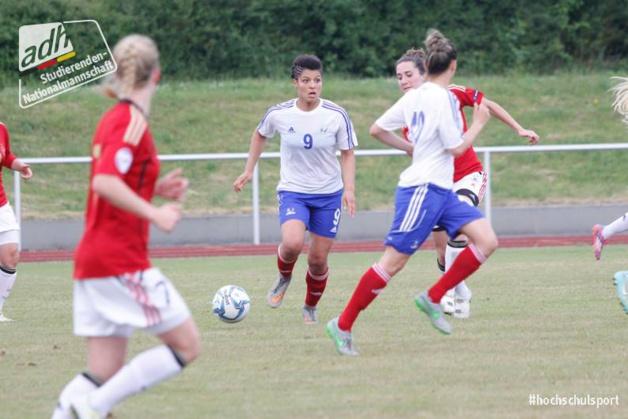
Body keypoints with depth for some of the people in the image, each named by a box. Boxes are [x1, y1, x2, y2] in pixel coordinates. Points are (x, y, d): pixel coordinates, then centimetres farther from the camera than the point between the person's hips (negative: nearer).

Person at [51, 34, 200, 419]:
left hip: (93, 263, 9)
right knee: (187, 345, -2)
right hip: (121, 261, -9)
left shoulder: (113, 119, 15)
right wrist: (156, 215, -20)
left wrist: (157, 190, 11)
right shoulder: (132, 121, -12)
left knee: (106, 372, 8)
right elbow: (105, 182, -25)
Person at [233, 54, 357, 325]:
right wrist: (249, 171, 10)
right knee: (292, 243, -27)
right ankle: (284, 277, 7)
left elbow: (347, 153, -1)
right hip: (292, 191, -1)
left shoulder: (336, 115, -11)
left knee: (318, 259, 3)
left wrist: (349, 188, -14)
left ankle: (310, 308, 31)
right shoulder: (279, 114, -9)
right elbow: (260, 134, 13)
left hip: (329, 195, 1)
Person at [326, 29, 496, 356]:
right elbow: (456, 147, -13)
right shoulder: (442, 98, -14)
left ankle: (433, 298, 5)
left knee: (487, 240, 0)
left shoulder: (415, 96, 10)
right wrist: (477, 125, 2)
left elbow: (377, 129, 14)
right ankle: (343, 325, -1)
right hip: (423, 190, -9)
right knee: (393, 262, -8)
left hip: (442, 192, 9)